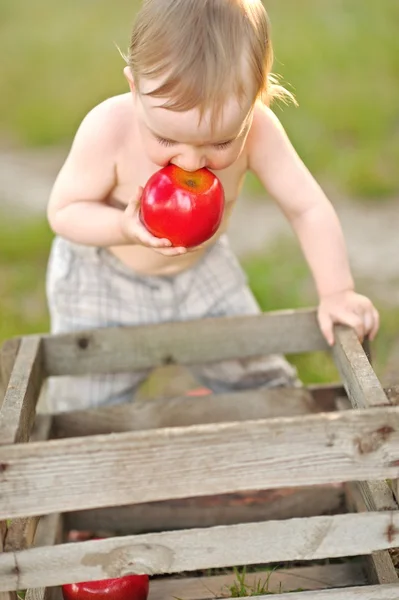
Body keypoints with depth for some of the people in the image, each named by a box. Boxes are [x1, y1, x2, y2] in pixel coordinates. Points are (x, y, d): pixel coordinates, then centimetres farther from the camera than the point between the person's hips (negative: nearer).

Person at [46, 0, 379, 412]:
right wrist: (124, 227, -39)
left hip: (201, 269, 2)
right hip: (101, 278, -2)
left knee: (258, 379, 12)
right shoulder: (108, 130, -34)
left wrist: (336, 292, -20)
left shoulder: (256, 129, -30)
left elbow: (308, 207, -18)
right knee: (90, 406, 6)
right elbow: (62, 211, -21)